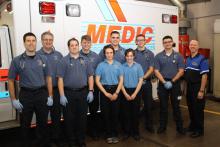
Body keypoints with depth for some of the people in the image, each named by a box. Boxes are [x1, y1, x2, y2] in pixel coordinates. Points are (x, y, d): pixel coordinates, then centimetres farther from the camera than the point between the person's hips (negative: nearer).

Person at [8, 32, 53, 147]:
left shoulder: (43, 59, 4)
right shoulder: (17, 60, -2)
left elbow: (48, 78, 7)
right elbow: (11, 81, 0)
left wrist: (50, 96, 1)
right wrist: (14, 100, -5)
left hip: (42, 94, 2)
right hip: (25, 95, -1)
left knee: (42, 123, 12)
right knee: (25, 125, 11)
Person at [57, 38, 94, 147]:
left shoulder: (85, 60, 8)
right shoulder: (64, 61, -2)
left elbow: (90, 76, 8)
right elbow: (60, 79, -6)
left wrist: (90, 91, 0)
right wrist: (62, 95, -12)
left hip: (83, 92, 3)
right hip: (68, 93, -2)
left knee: (82, 118, 9)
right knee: (69, 118, 6)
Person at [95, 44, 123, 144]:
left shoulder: (118, 64, 3)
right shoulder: (101, 65, 0)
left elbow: (121, 80, 2)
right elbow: (97, 81, -3)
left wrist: (116, 93, -8)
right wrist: (106, 93, -9)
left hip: (115, 90, 1)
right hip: (104, 90, -1)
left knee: (115, 113, 6)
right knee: (106, 113, 5)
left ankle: (115, 134, 19)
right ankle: (108, 135, 18)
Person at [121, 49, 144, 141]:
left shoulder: (138, 66, -1)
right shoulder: (122, 67, 0)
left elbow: (140, 81, -3)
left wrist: (134, 94, -9)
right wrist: (125, 94, -8)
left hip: (135, 91, 0)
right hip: (125, 92, 1)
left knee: (135, 112, 6)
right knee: (126, 113, 7)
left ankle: (136, 132, 18)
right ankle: (127, 131, 20)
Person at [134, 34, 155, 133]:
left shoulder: (150, 54, 5)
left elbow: (151, 69, 0)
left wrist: (143, 77, -14)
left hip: (146, 82, 1)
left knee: (148, 104, 5)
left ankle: (149, 125, 18)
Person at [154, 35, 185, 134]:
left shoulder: (178, 56, 2)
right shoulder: (158, 56, 2)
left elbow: (181, 71, -2)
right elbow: (156, 71, -3)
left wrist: (172, 81, -12)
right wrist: (164, 82, -13)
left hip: (175, 83, 0)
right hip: (162, 83, 1)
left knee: (176, 106, 6)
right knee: (163, 106, 7)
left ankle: (179, 126, 17)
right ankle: (162, 126, 19)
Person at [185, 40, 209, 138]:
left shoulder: (202, 59, -11)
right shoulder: (187, 59, 10)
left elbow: (204, 76, -16)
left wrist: (201, 91, -19)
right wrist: (186, 86, 10)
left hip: (197, 88, -7)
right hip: (189, 87, 7)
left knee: (198, 109, 1)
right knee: (190, 108, 15)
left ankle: (199, 130, 14)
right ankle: (193, 125, 31)